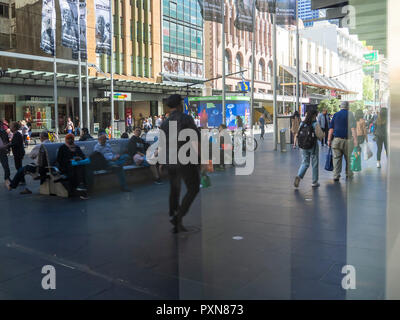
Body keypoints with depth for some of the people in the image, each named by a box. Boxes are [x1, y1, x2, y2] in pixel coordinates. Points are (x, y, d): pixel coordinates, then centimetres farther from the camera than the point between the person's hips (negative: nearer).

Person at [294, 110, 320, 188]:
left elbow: (297, 135, 0)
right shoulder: (315, 124, -10)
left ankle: (299, 176, -12)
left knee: (305, 163, 13)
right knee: (315, 164, 9)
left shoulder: (302, 124, 2)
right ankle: (314, 182, 17)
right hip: (313, 146, -4)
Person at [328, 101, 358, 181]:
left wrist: (329, 140, 10)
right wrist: (355, 139, -12)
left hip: (336, 139, 2)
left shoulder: (335, 115, 8)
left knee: (336, 158, 4)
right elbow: (353, 128, -10)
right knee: (348, 158, 13)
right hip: (347, 140, -2)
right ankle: (348, 174, 24)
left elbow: (331, 128, 6)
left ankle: (336, 176, -2)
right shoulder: (350, 114, -2)